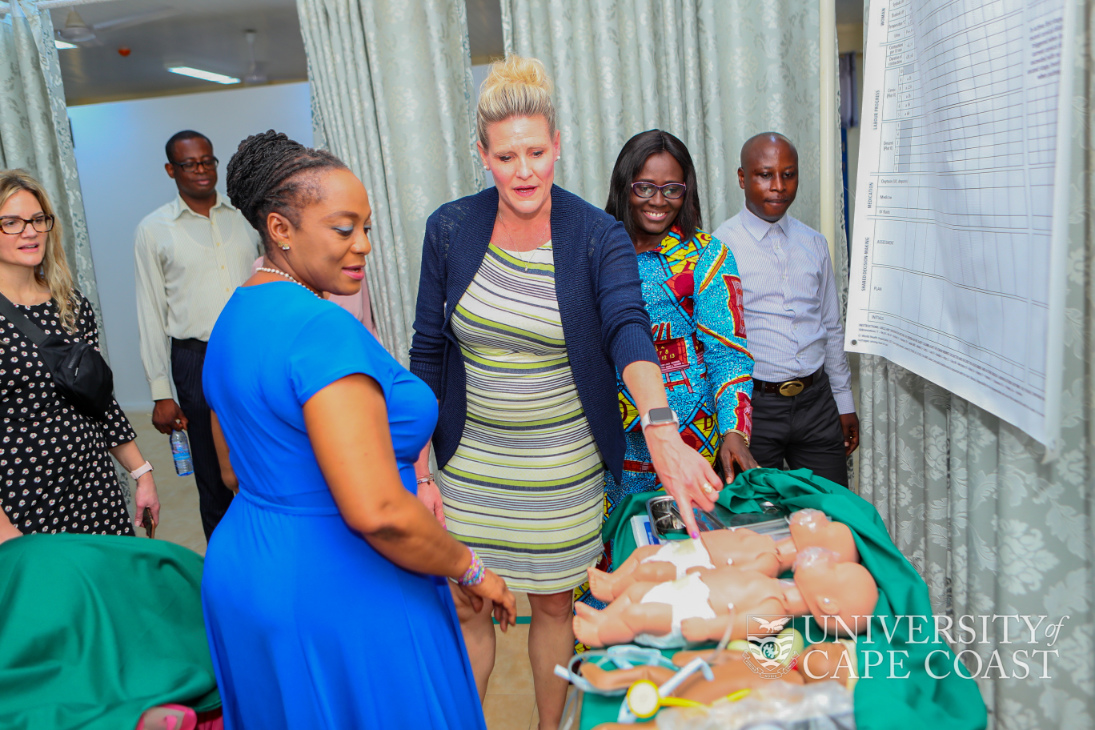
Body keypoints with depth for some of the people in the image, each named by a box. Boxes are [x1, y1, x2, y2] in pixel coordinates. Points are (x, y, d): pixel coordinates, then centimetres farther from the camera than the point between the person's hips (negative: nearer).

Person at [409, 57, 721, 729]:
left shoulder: (599, 236, -11)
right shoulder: (450, 229, -6)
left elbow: (629, 330, -28)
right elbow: (426, 353, -2)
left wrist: (661, 429, -47)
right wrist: (418, 470, -4)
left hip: (564, 464, -1)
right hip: (469, 458, 1)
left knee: (555, 604, 16)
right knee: (464, 609, 10)